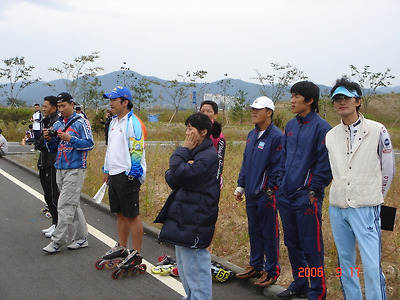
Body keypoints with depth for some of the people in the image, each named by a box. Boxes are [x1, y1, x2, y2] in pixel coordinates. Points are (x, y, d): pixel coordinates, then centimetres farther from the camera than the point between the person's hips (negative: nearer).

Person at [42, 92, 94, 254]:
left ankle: (57, 241, -3)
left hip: (75, 169, -7)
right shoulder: (57, 124, 15)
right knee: (73, 204, 11)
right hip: (60, 168, 7)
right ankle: (81, 237, 19)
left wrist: (70, 139, -20)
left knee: (66, 205, -8)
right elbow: (53, 148, 18)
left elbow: (89, 144, -11)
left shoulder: (81, 122, -4)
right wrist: (49, 139, -3)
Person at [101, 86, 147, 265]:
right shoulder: (114, 122, 16)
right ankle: (122, 247, 31)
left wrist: (131, 175, -19)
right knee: (120, 213, 18)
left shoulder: (133, 123, -13)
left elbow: (137, 151, -18)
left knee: (132, 215, -3)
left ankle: (136, 254, 6)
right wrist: (106, 170, 23)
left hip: (128, 175, -9)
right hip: (114, 175, 9)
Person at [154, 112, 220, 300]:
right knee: (184, 264, 20)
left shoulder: (209, 155, -15)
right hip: (182, 217, 10)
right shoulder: (192, 152, 14)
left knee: (195, 266, -4)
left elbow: (181, 176, -24)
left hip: (195, 221, -10)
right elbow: (170, 179, 6)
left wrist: (183, 151, -12)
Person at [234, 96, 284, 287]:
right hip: (251, 193, 8)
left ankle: (271, 271, 14)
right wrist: (240, 186, 16)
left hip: (267, 195, -8)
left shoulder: (277, 136, -13)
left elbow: (278, 167, -15)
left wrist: (270, 190, -15)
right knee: (254, 231, 17)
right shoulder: (252, 135, 13)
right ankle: (256, 266, 30)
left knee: (269, 234, 2)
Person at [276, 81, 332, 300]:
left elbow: (325, 164, -13)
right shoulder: (291, 126, 12)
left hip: (307, 198, -7)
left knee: (311, 247, 0)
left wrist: (313, 192, -14)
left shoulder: (321, 127, -11)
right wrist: (280, 185, 12)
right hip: (285, 196, 8)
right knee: (292, 244, 17)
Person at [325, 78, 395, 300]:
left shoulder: (377, 131, -4)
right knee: (345, 262, 13)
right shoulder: (330, 136, 8)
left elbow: (388, 169, 4)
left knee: (372, 265, -8)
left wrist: (375, 197, 11)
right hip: (337, 208, 5)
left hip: (366, 209, -4)